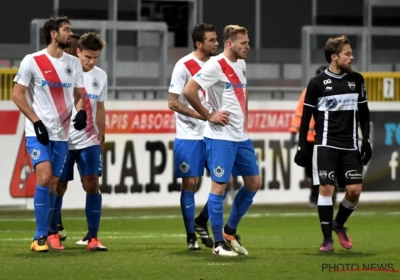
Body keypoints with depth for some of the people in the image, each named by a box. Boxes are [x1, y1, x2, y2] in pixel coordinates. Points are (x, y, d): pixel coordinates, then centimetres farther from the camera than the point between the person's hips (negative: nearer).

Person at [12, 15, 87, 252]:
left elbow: (79, 94, 17)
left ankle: (43, 236, 15)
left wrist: (81, 111, -5)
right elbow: (17, 94, -5)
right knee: (44, 178, -19)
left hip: (62, 134, 5)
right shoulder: (32, 61, -7)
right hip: (39, 132, -5)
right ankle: (40, 236, -13)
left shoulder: (74, 63, 9)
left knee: (53, 185, 6)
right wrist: (37, 122, -13)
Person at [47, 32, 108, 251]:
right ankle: (52, 233, 18)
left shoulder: (100, 76, 7)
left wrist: (101, 139, 16)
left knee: (92, 184, -7)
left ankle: (92, 237, -5)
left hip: (89, 141, 3)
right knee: (59, 186, 3)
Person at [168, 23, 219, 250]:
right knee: (190, 183, 0)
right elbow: (173, 103, -13)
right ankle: (191, 236, 8)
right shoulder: (184, 66, -10)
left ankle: (201, 222, 19)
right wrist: (200, 115, -22)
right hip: (189, 136, -6)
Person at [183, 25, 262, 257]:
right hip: (221, 136, -9)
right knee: (220, 186, -5)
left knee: (254, 182, 10)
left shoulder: (241, 64, 11)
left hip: (241, 136, 9)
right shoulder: (216, 66, -14)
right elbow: (189, 91, -22)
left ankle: (230, 232, 23)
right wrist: (208, 116, -15)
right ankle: (219, 243, 2)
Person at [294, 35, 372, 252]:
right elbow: (306, 117, 1)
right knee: (326, 188, -10)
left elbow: (364, 114, 14)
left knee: (355, 189, -5)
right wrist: (302, 147, -2)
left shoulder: (356, 80, 7)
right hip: (326, 145, -3)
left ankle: (339, 224, 21)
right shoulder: (317, 83, -3)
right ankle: (327, 238, -3)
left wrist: (366, 141, 6)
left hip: (350, 146, 3)